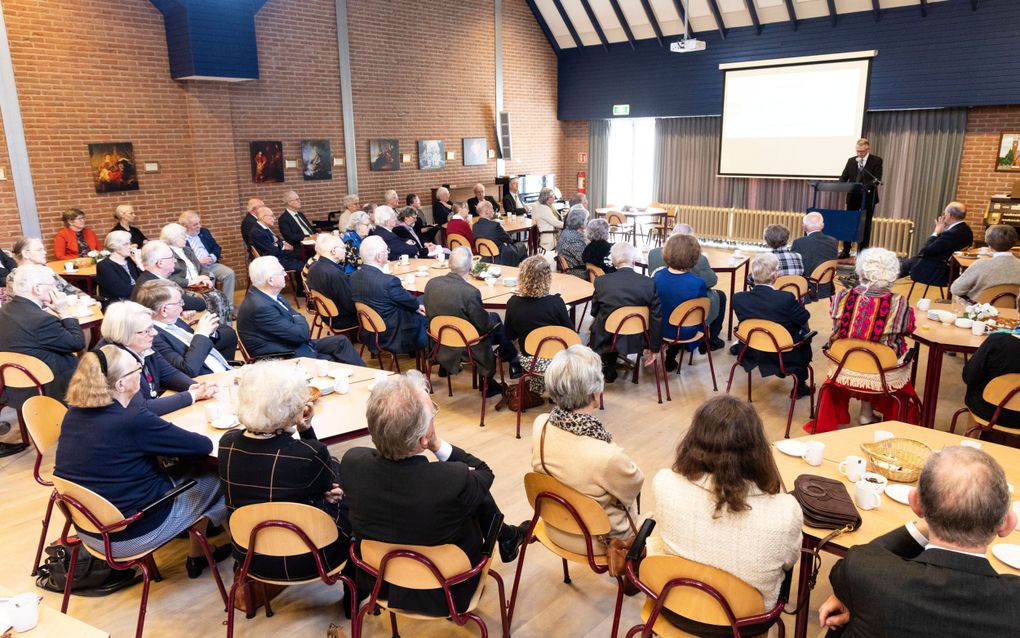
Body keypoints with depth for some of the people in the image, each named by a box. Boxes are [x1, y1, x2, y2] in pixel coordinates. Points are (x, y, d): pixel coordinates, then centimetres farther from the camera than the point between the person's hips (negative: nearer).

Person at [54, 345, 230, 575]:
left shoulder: (74, 412, -6)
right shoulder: (133, 421, -29)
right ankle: (196, 557, 36)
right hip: (130, 536, -7)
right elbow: (204, 446, -20)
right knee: (214, 481, 14)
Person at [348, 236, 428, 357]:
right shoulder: (388, 281, -32)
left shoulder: (354, 277, -7)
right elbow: (409, 301, -11)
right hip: (392, 337, -8)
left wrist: (415, 305, 7)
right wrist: (418, 306, 11)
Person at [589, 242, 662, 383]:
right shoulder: (650, 284, -15)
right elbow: (656, 318, -11)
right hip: (636, 341, 1)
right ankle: (609, 371, 42)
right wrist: (654, 348, 1)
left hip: (606, 340, -1)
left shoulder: (601, 281, -15)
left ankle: (609, 371, 40)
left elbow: (594, 312, 1)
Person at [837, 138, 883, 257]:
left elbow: (877, 179, -12)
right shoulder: (851, 161, 9)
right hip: (853, 198, 4)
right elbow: (844, 177, 6)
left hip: (868, 198, -3)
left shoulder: (876, 161, -3)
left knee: (865, 226, 1)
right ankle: (845, 250, 14)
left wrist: (866, 186, -29)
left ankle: (862, 252, 5)